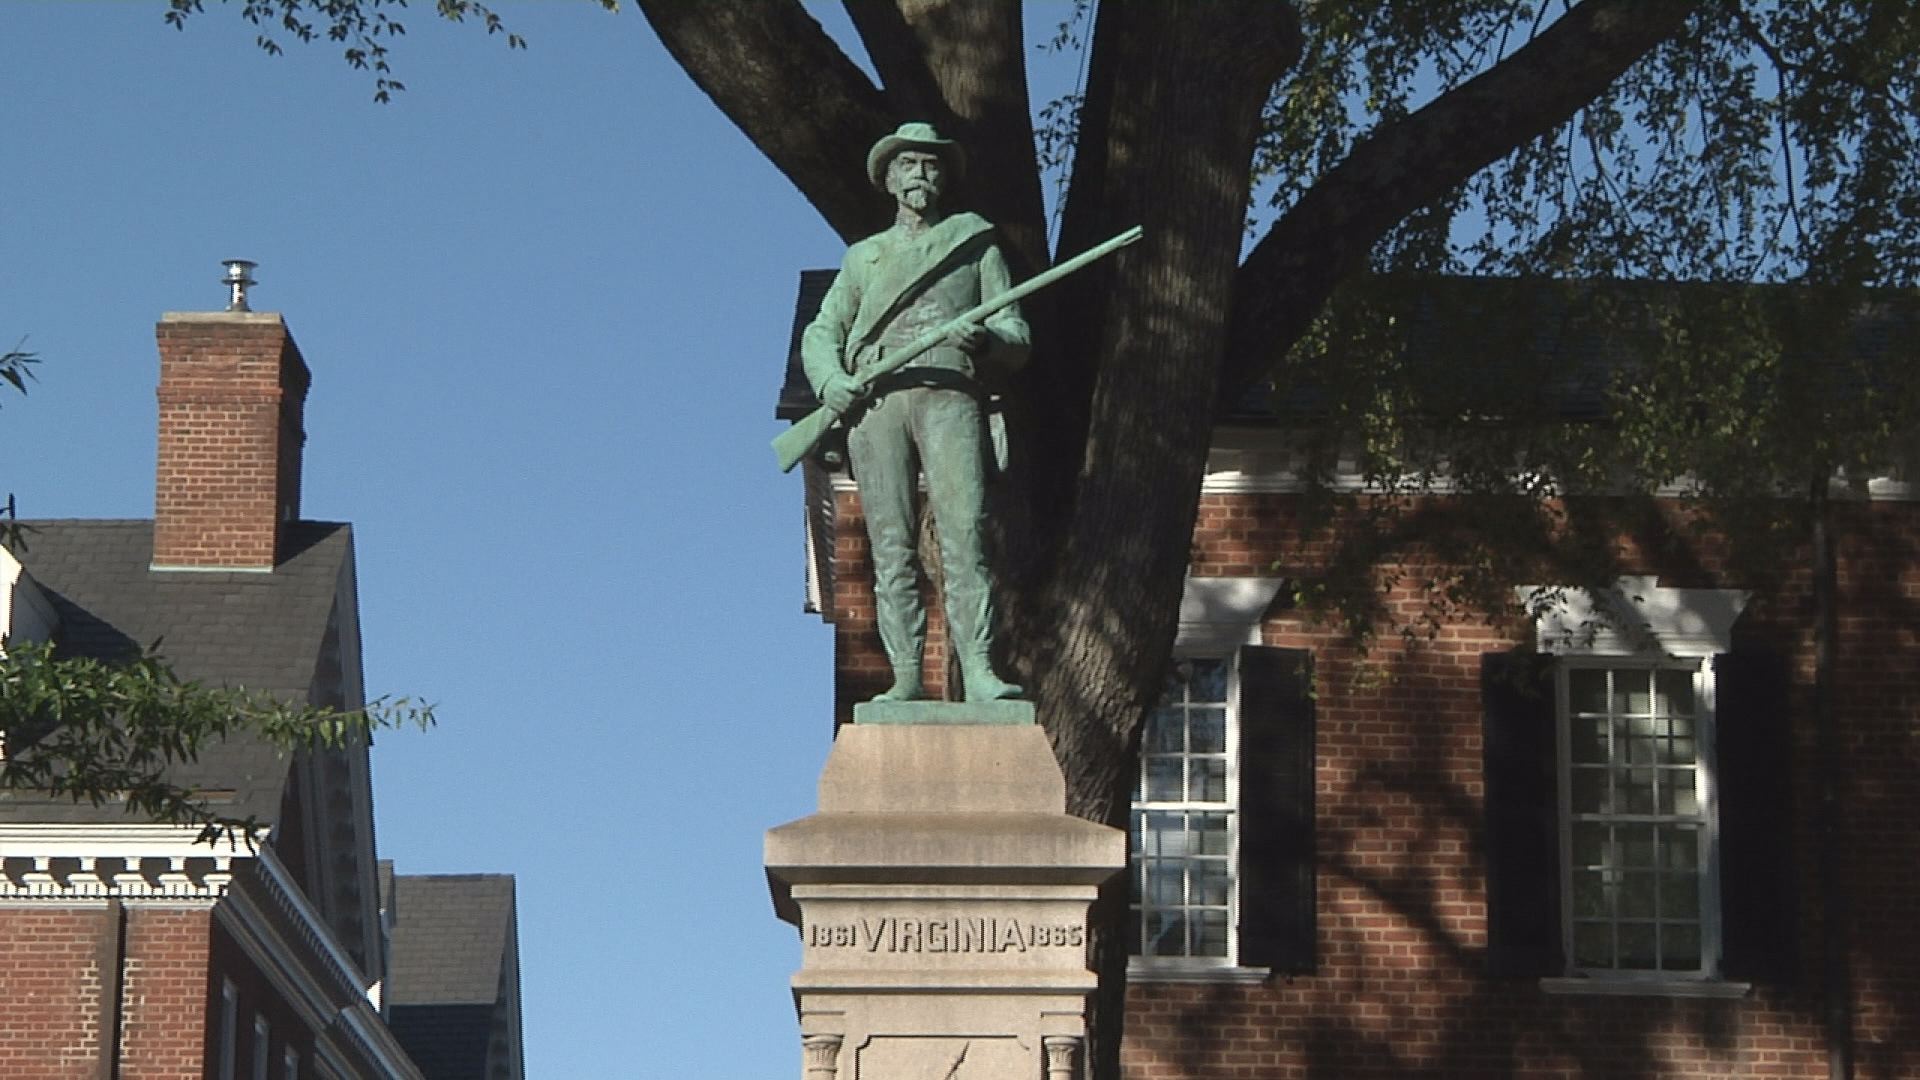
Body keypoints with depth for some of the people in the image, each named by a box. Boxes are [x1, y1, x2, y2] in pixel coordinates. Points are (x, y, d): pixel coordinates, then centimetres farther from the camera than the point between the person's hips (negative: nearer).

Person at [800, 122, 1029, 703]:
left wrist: (986, 338, -8)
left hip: (947, 395, -2)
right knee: (891, 545, -7)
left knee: (963, 534, -17)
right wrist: (829, 380, 1)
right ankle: (906, 675, -10)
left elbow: (1016, 336, 16)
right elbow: (820, 333, 24)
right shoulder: (865, 257, 28)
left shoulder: (974, 242, 22)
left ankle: (978, 671, -25)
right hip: (875, 399, 2)